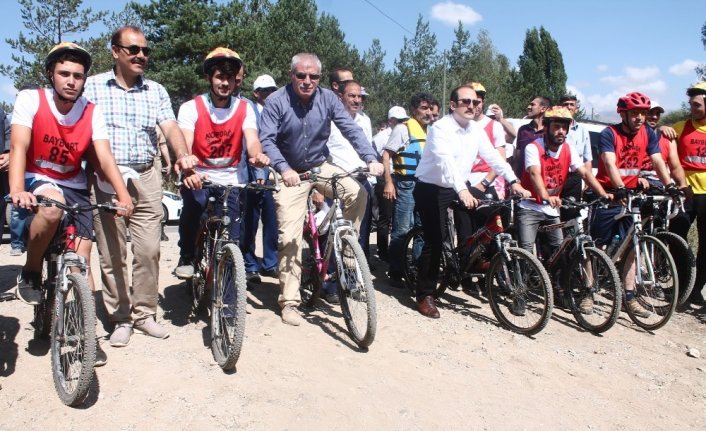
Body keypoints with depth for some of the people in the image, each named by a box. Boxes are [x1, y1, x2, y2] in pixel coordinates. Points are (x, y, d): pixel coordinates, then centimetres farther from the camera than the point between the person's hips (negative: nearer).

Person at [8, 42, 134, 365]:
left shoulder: (92, 112, -6)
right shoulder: (30, 99, -12)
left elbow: (104, 157, -16)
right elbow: (19, 147, -23)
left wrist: (123, 194, -32)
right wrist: (17, 190, -40)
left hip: (74, 188, 3)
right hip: (37, 181, -2)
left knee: (82, 258, -6)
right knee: (52, 206, -38)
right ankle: (30, 274, -11)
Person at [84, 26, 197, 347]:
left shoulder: (156, 91, 10)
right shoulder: (93, 86, 4)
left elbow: (170, 127, -3)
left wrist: (183, 155, -23)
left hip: (146, 178, 2)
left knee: (148, 250, 2)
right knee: (112, 254, 3)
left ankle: (144, 313, 17)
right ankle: (121, 318, 16)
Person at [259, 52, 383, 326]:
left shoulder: (327, 98, -6)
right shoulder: (276, 101, -13)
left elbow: (351, 129, -11)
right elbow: (266, 139, -21)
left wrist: (371, 159, -24)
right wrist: (284, 168, -37)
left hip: (321, 167, 3)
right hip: (291, 173, -2)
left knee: (357, 192, -25)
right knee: (290, 237, -7)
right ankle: (289, 301, 4)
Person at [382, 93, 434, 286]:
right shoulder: (403, 128, -7)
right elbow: (386, 155, -9)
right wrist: (389, 183, -15)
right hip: (406, 185, -6)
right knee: (402, 231, -5)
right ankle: (395, 273, 4)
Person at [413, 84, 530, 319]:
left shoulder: (477, 131, 4)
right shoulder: (441, 128, -19)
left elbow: (493, 157, 1)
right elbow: (446, 162, -34)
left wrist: (513, 181, -11)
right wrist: (462, 190, -47)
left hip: (457, 189, 7)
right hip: (431, 190, -7)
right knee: (435, 241, -10)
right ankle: (425, 295, -1)